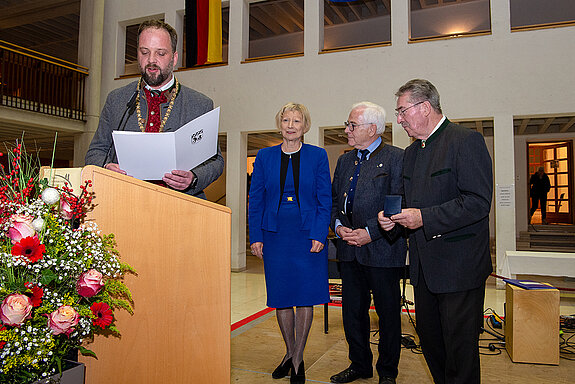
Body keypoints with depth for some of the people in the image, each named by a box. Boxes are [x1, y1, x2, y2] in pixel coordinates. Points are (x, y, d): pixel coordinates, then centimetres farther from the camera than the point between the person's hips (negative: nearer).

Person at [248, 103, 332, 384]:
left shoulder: (318, 156, 2)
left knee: (305, 297, 4)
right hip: (275, 236, 2)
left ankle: (298, 360, 21)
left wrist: (319, 235, -9)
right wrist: (255, 236, 0)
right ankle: (289, 353, 31)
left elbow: (325, 200, 0)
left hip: (307, 236, -2)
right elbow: (255, 199, 6)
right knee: (280, 297, 10)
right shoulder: (265, 157, 6)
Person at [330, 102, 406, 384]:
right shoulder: (345, 161, 14)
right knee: (352, 311, 14)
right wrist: (338, 226, -2)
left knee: (388, 313, 8)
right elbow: (334, 200, 16)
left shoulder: (396, 158, -6)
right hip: (350, 250, 6)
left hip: (382, 249, -6)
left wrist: (370, 232, -17)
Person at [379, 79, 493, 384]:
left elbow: (478, 202, -19)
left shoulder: (466, 141, -11)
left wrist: (424, 218, -22)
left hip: (459, 267, -8)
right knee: (430, 343, 18)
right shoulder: (410, 153, 15)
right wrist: (392, 216, 1)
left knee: (460, 351, 4)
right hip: (424, 267, 8)